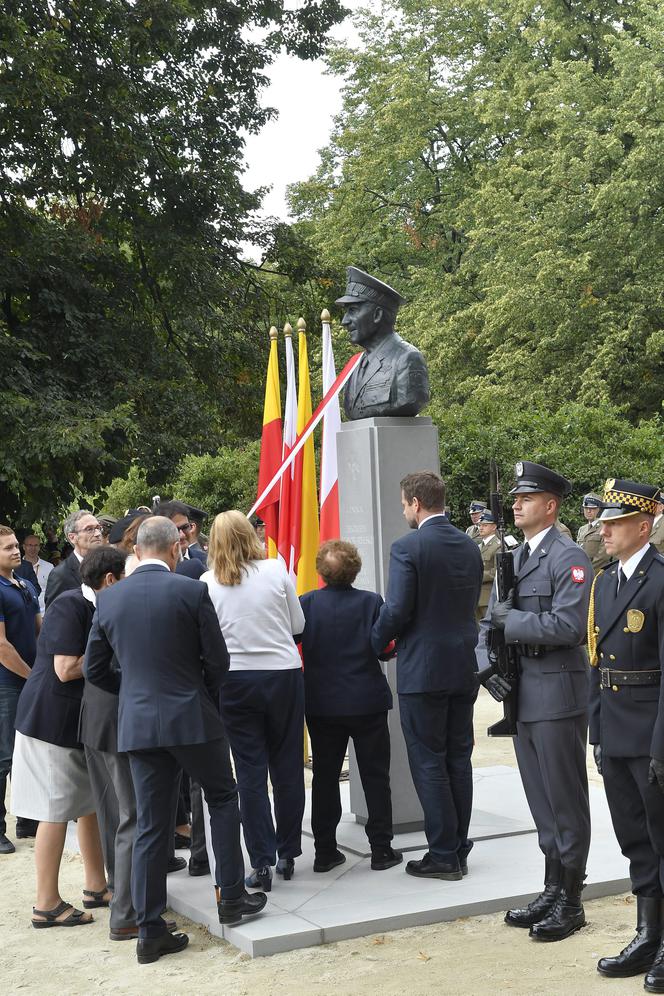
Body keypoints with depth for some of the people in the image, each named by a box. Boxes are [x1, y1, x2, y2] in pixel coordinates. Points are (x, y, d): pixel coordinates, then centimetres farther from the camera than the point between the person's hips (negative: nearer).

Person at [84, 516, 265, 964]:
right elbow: (217, 659, -5)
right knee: (223, 797, 19)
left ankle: (151, 931, 12)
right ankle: (231, 894, 19)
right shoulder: (191, 591, -10)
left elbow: (94, 669, 8)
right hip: (192, 717, -3)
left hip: (137, 722, 4)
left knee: (151, 825, 8)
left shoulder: (109, 598, 2)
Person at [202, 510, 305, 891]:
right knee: (287, 766, 12)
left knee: (250, 771, 5)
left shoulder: (209, 582, -5)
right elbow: (298, 624, 3)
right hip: (284, 675, 0)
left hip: (235, 681, 0)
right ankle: (287, 855, 21)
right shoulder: (276, 571, -5)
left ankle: (262, 863, 5)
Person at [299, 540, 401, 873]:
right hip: (367, 702, -1)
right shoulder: (371, 602, -9)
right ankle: (381, 849, 11)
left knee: (325, 777, 12)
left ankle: (325, 851, 15)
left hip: (321, 704, 1)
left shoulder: (306, 604, -7)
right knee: (375, 776, 9)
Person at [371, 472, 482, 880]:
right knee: (459, 758, 13)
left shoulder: (408, 547, -14)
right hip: (465, 666, 7)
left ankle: (443, 854, 5)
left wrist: (374, 644, -1)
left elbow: (397, 610, -18)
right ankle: (459, 849, 20)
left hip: (423, 669, -7)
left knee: (429, 762, 1)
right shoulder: (469, 546, 7)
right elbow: (471, 603, 13)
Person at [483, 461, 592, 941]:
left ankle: (571, 901, 9)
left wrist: (511, 620, -13)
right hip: (523, 695, 8)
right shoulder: (515, 558, 16)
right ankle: (553, 889, 25)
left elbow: (567, 625, -21)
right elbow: (493, 619, 19)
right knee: (541, 800, 15)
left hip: (557, 694, -8)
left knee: (566, 800, 0)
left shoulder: (570, 558, -11)